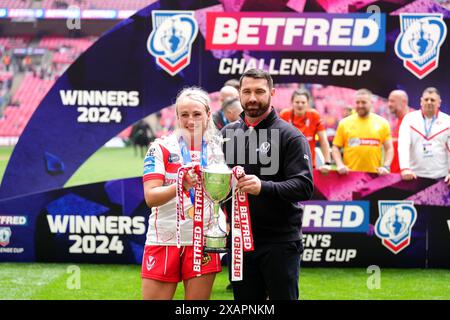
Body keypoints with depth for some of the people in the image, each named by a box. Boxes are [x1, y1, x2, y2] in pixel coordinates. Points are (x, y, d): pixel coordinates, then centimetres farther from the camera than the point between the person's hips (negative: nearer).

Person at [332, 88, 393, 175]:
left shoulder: (382, 123, 7)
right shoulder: (344, 123, 5)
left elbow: (389, 148, 9)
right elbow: (335, 147, 8)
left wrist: (386, 167, -7)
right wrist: (340, 165, -8)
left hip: (374, 175, 1)